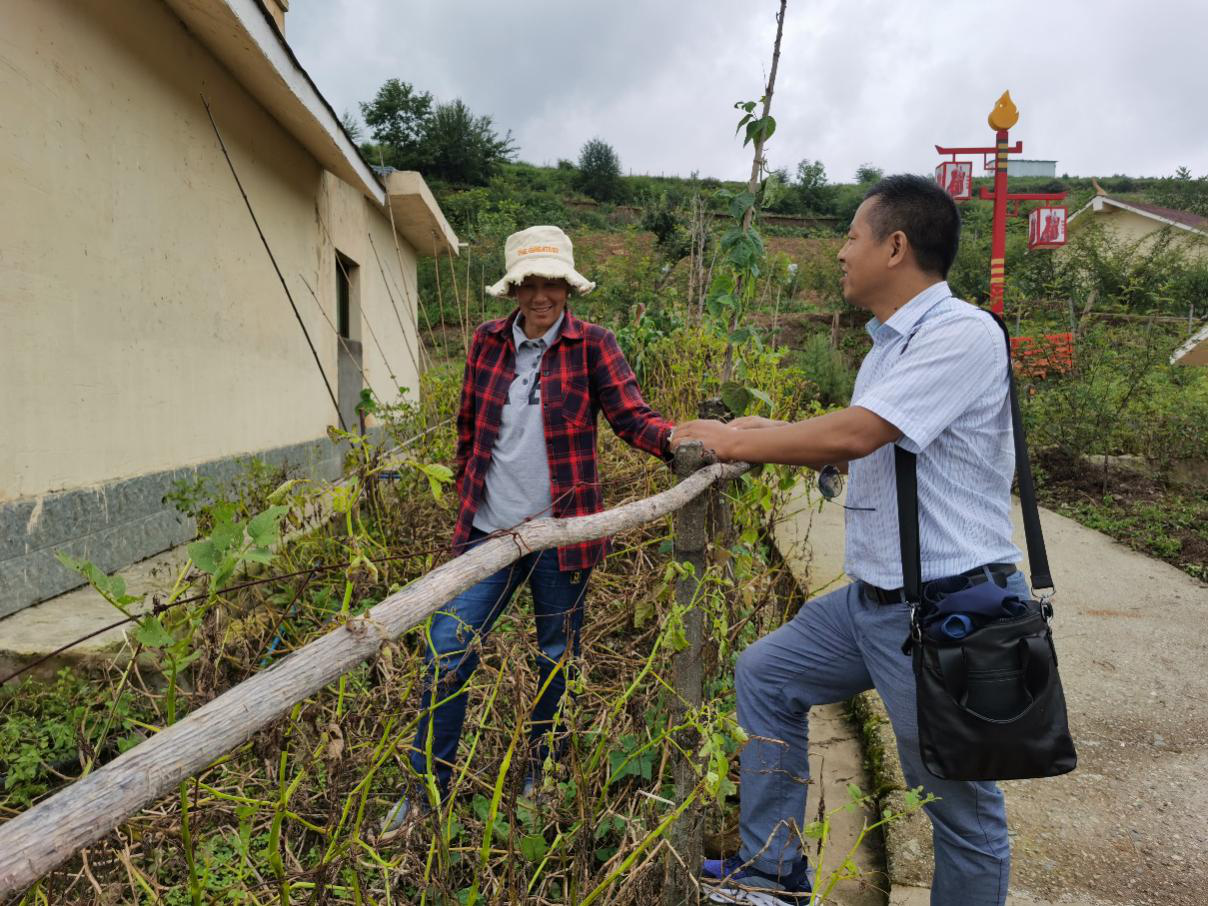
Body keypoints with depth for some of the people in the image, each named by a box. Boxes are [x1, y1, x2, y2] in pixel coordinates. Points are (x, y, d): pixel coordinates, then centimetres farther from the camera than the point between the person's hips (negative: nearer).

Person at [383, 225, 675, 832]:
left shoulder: (590, 345, -4)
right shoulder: (487, 342, 5)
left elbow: (631, 415, -11)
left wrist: (674, 438, -32)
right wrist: (466, 500, 15)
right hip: (489, 530, 2)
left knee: (557, 659, 12)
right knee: (446, 654, 1)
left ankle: (542, 780, 35)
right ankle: (429, 787, 20)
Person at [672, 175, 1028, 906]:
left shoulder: (963, 333, -19)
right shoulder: (890, 345, 11)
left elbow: (854, 435, -28)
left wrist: (736, 443, -16)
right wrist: (772, 437, 12)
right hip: (873, 598, 10)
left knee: (962, 804, 7)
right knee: (765, 678, 14)